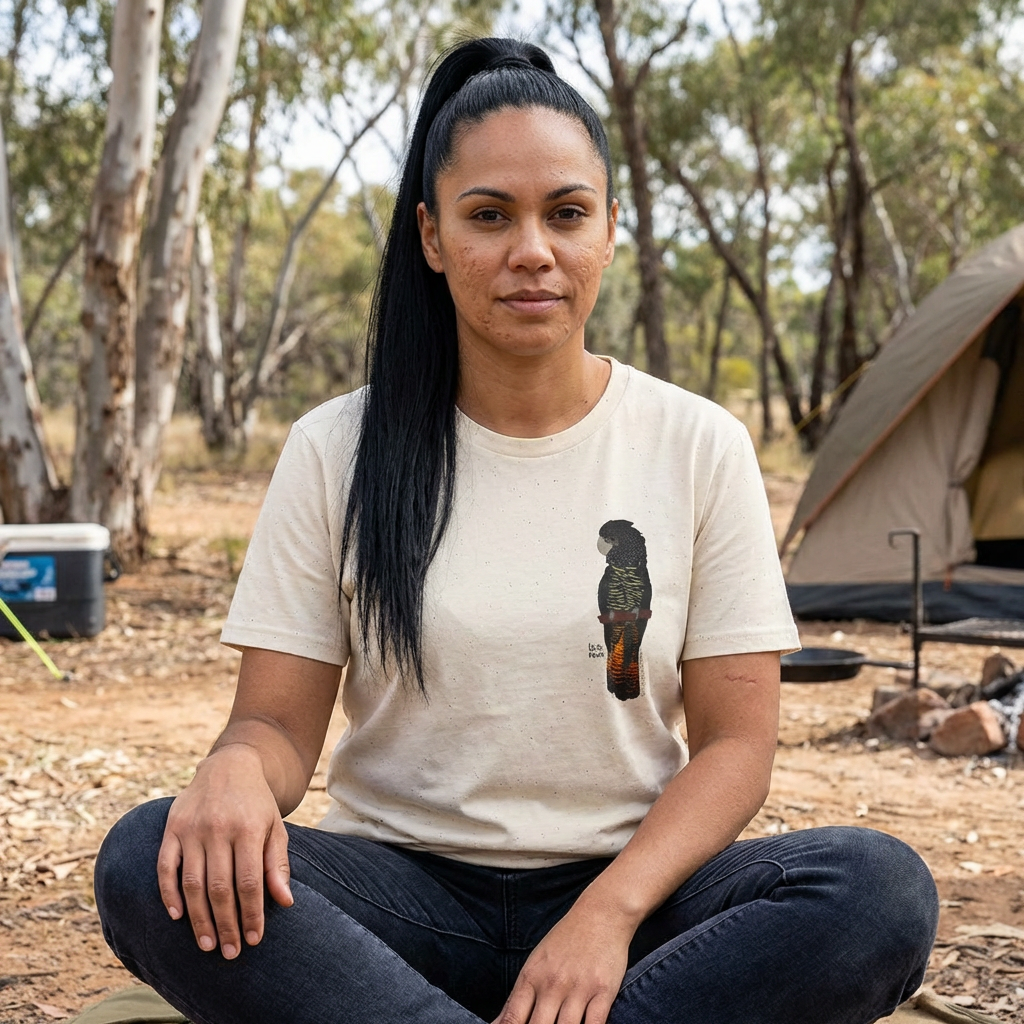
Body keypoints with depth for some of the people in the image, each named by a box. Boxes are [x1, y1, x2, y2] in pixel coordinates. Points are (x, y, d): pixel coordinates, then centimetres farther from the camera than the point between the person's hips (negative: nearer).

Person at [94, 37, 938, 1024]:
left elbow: (735, 741, -1)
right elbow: (279, 720, 0)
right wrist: (236, 768, -26)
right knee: (148, 862, -29)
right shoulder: (336, 453, 1)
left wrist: (611, 910, -19)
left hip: (628, 886, 1)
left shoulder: (700, 448, 0)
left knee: (881, 887, -29)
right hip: (401, 890, 0)